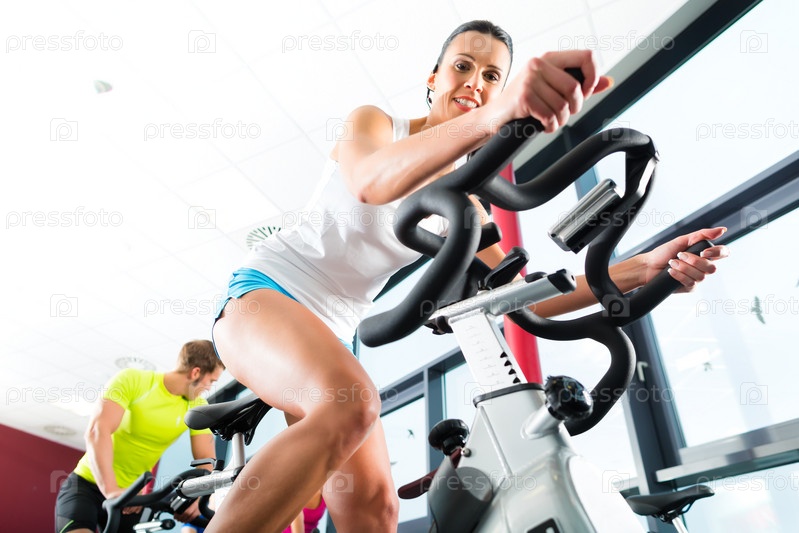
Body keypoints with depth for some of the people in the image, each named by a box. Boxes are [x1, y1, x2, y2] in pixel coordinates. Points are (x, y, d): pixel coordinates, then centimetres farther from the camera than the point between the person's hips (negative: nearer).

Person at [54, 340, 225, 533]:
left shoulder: (196, 408, -5)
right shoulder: (132, 380, -17)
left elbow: (206, 459, -12)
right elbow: (97, 430, -27)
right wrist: (111, 490, -39)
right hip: (86, 484, -4)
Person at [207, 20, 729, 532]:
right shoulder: (373, 121, -5)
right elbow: (372, 181, -32)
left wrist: (643, 269, -12)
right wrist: (496, 116, -50)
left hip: (329, 335, 6)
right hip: (266, 290, -5)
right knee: (351, 404, -38)